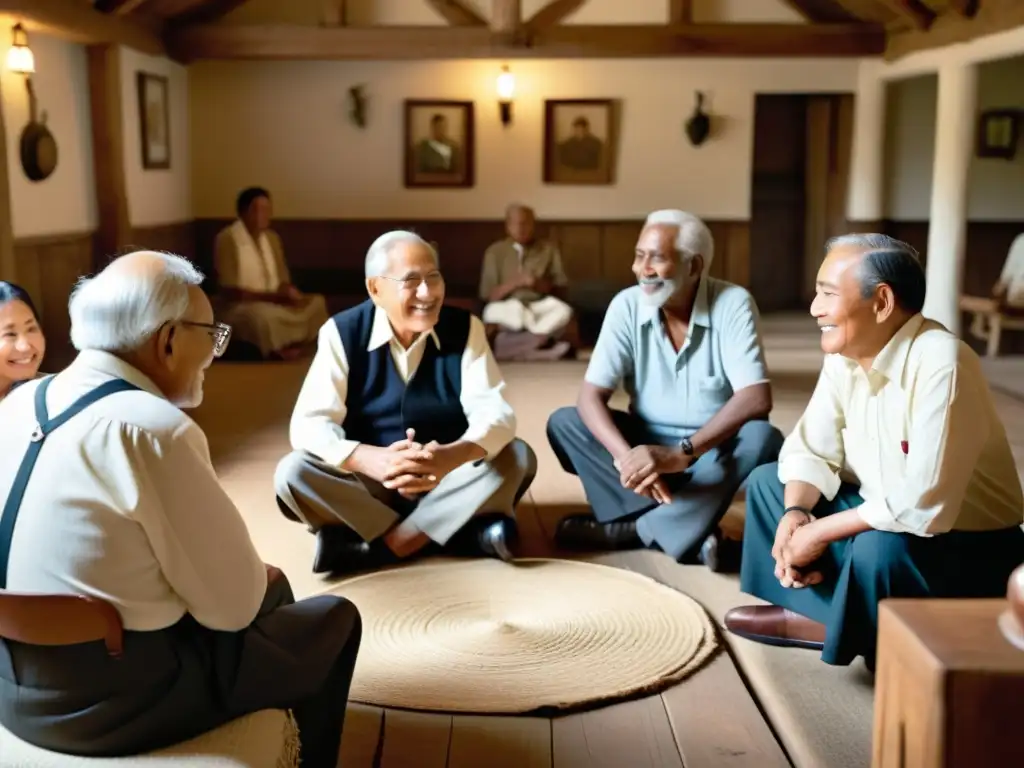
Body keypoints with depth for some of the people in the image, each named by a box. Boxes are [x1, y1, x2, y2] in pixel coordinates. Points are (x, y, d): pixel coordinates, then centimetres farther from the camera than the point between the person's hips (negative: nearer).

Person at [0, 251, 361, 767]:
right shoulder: (154, 428, -23)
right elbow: (232, 605, -18)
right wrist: (259, 580, 5)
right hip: (114, 698, -8)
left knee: (272, 586, 25)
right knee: (335, 619, 13)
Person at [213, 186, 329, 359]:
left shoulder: (272, 238, 11)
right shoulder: (227, 239, -11)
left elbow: (284, 281, 13)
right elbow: (229, 291, -15)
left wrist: (289, 292, -12)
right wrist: (269, 295, -23)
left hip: (274, 303, 7)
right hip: (240, 306, -7)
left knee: (316, 303, -17)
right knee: (265, 315, -40)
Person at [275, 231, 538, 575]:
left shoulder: (465, 328, -7)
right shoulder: (342, 333, -10)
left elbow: (495, 412, -16)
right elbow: (309, 424, -18)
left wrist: (452, 457, -40)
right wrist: (370, 460, -40)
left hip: (448, 483, 1)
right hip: (370, 486, -1)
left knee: (518, 457, -24)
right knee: (292, 473, -26)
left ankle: (384, 546, -24)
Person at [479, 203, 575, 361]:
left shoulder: (549, 249, 10)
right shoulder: (495, 252, 7)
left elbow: (562, 291, 9)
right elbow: (487, 295, 1)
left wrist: (545, 286, -13)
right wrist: (515, 283, -14)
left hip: (542, 308, 1)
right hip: (508, 309, 0)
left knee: (563, 310, -33)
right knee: (492, 312, -36)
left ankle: (514, 344, -32)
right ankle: (541, 339, -26)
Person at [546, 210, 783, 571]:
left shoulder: (733, 304, -16)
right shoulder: (627, 306, -10)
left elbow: (756, 399, -26)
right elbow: (590, 396, -16)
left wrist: (680, 453, -39)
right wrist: (626, 457, -36)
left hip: (712, 448, -2)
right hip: (647, 441, 3)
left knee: (762, 439, -33)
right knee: (563, 422, -19)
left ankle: (633, 528, -26)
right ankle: (689, 529, -30)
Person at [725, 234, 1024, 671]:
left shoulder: (940, 365, -30)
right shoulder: (845, 355, -5)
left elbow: (923, 506, -35)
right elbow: (810, 450, 3)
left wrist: (819, 533, -24)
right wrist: (794, 516, -17)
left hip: (972, 547, -8)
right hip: (882, 518, 8)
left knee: (879, 547, -37)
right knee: (766, 481, 5)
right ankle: (820, 614, 4)